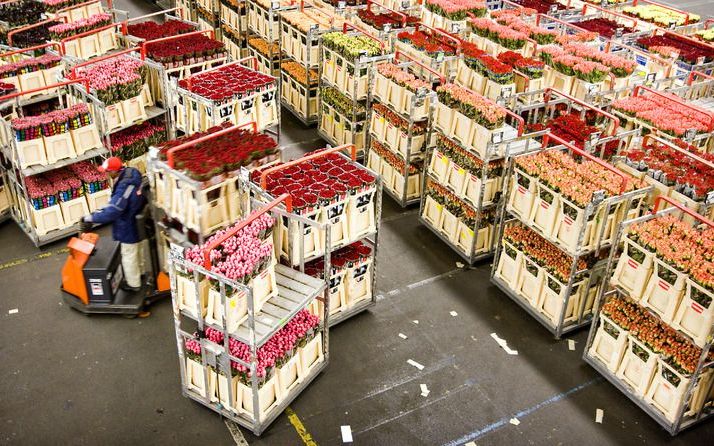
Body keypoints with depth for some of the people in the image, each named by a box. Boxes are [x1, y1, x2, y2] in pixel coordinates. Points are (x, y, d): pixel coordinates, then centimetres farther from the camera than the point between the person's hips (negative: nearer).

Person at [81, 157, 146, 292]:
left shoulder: (124, 188, -36)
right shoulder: (132, 173, -8)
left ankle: (133, 283, 32)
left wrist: (90, 218, -25)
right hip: (137, 223, 9)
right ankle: (139, 273, 52)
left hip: (129, 228, -9)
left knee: (129, 255, 13)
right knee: (136, 251, 30)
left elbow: (111, 211, -35)